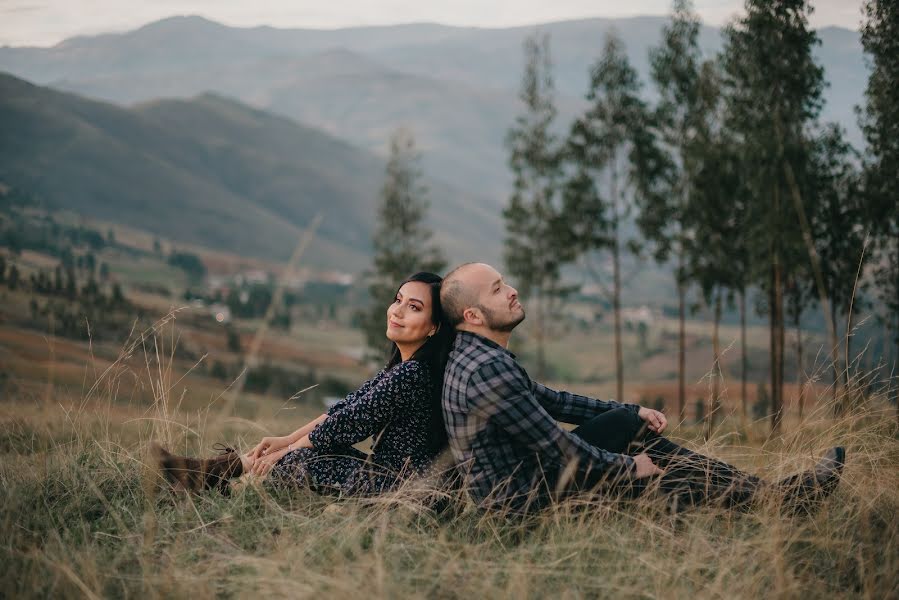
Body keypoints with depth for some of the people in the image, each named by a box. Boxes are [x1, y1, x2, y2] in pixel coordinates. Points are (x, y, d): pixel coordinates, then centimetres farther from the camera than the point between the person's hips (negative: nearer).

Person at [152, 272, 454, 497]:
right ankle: (217, 469, 12)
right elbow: (347, 407, 10)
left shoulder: (411, 375, -23)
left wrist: (283, 452, -4)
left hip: (395, 487, -9)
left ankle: (219, 471, 9)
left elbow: (348, 426, -16)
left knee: (295, 461, -12)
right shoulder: (403, 366, 8)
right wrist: (287, 440, 5)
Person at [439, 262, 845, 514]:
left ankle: (765, 492, 11)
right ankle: (771, 498, 13)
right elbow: (557, 447, -23)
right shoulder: (488, 369, -27)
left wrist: (633, 412, 13)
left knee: (625, 423, 9)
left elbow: (548, 399, 16)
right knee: (662, 483, -3)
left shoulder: (479, 356, 7)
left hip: (523, 475, 10)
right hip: (524, 499, -10)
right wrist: (628, 467, -9)